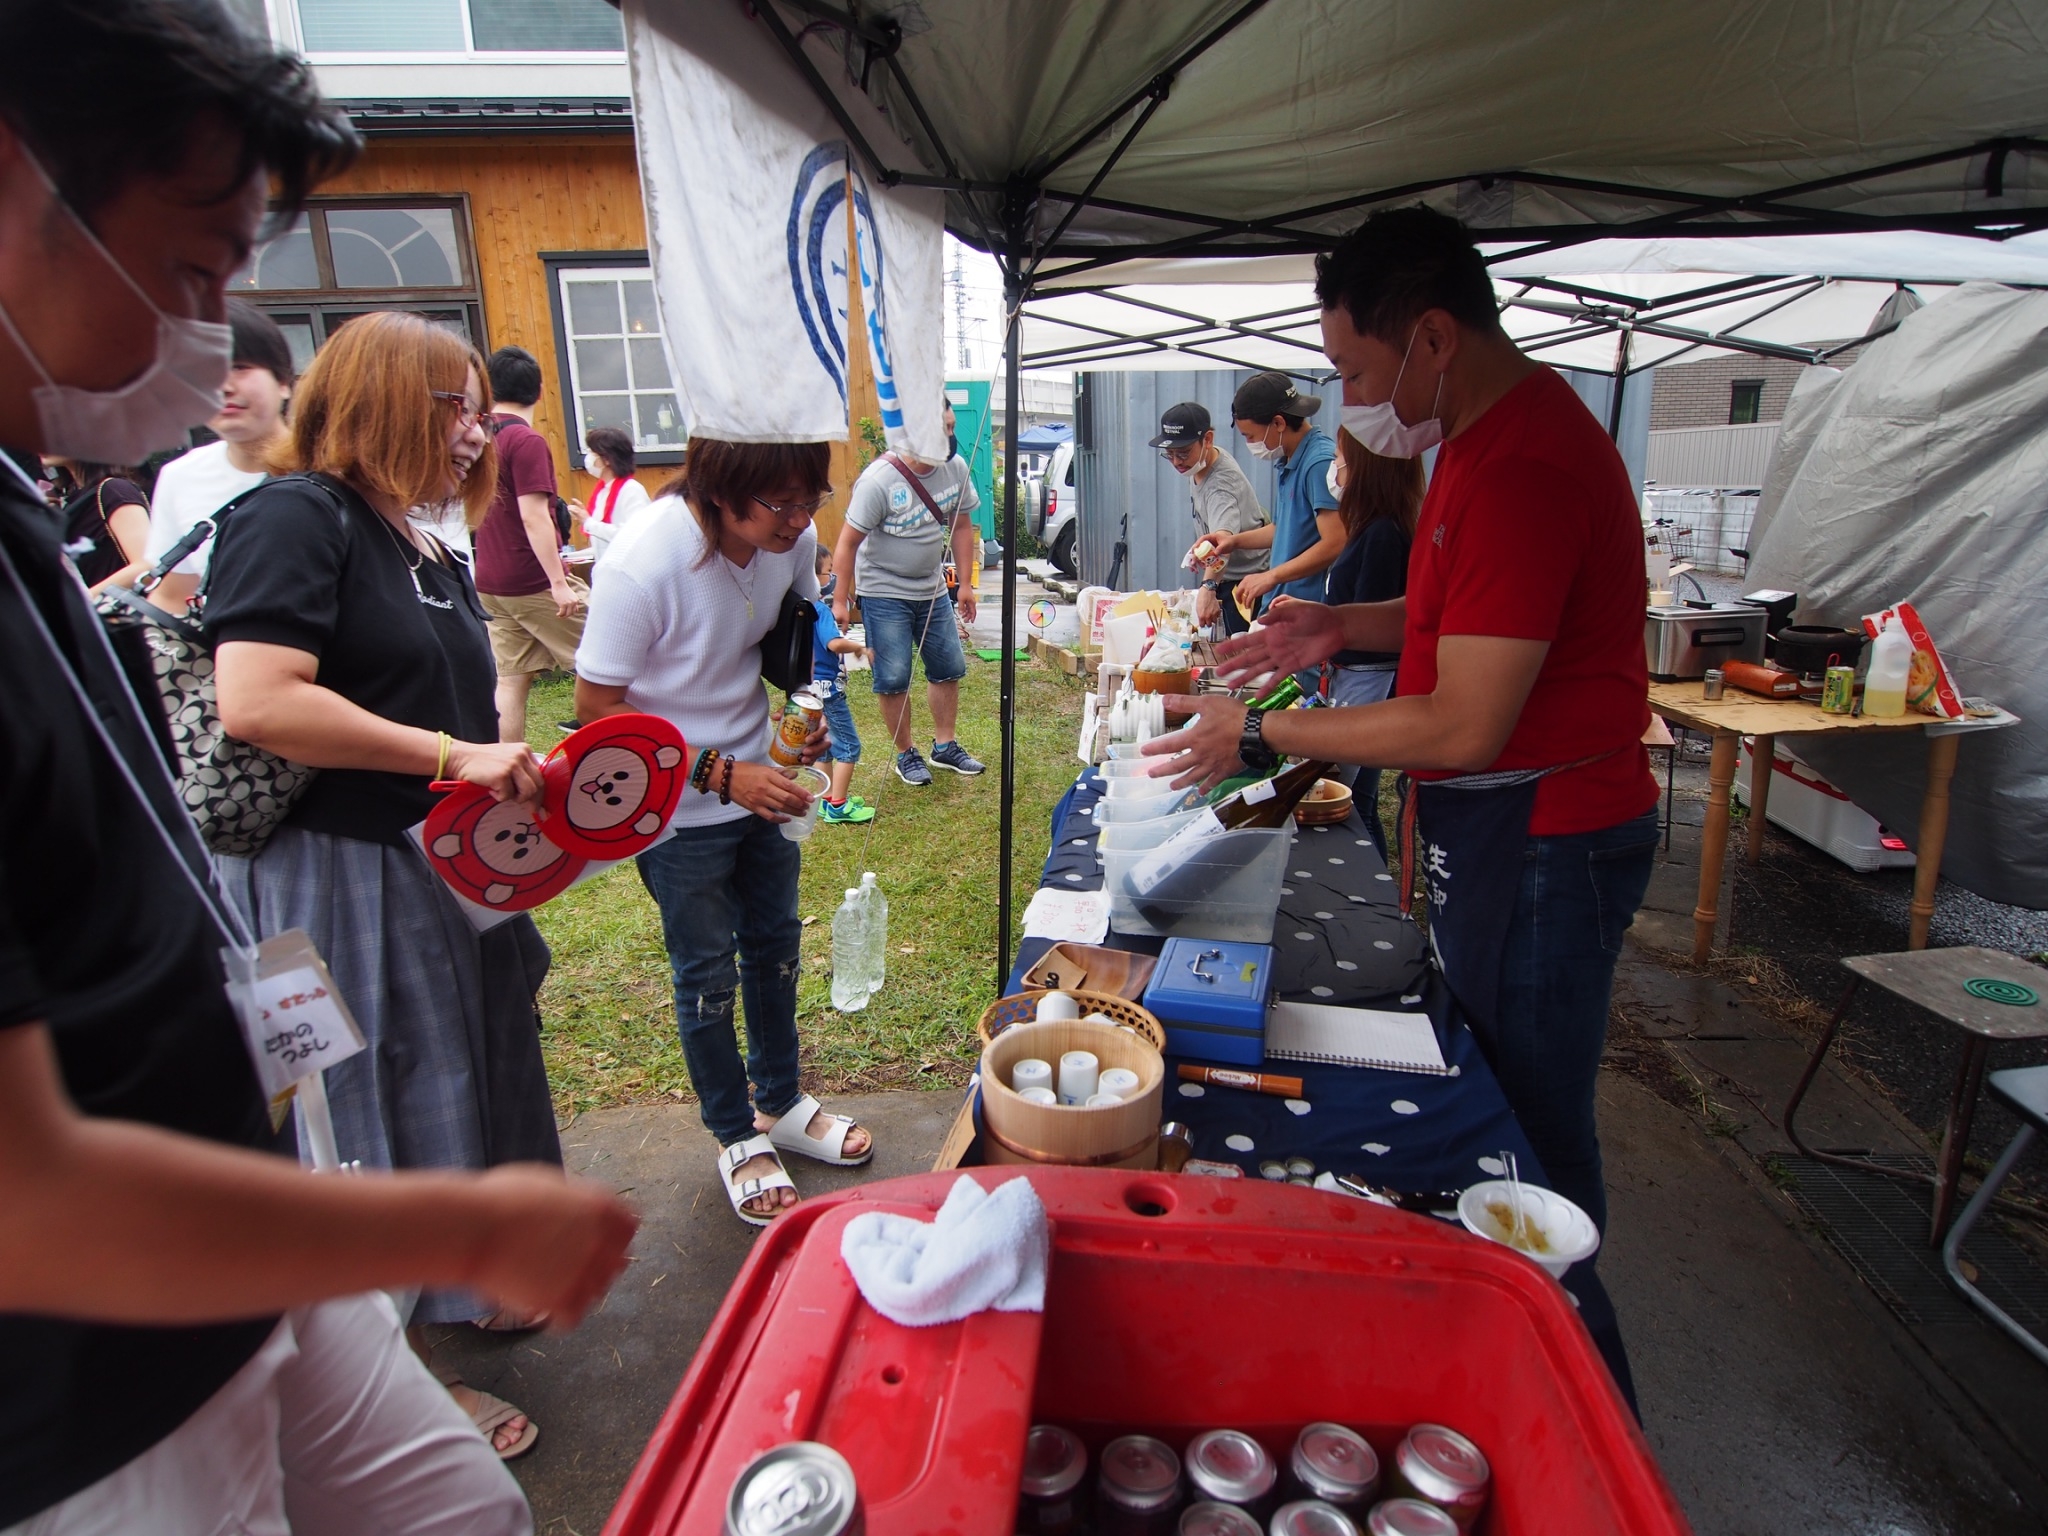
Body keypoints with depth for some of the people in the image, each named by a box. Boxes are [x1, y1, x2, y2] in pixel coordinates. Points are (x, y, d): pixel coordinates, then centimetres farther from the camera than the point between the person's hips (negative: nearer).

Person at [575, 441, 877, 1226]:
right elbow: (597, 711, -21)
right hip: (679, 807, -6)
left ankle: (780, 1102, 43)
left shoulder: (790, 536, -15)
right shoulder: (642, 565, -30)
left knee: (775, 946, 20)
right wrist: (721, 775, -26)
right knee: (707, 976, 10)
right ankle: (737, 1138, 33)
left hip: (759, 780, 6)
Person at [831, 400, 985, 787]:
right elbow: (848, 542, -17)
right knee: (893, 679, -2)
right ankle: (906, 754, 16)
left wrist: (965, 583, 6)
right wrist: (840, 601, -16)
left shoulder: (955, 468, -7)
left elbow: (961, 527, 6)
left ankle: (945, 746, 26)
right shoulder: (879, 479, -23)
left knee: (949, 667, 10)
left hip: (932, 588, 6)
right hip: (884, 592, -6)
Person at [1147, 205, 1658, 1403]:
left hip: (1540, 839, -10)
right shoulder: (1494, 432, 10)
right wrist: (1344, 624, 6)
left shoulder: (1521, 466, -24)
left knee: (1531, 1146, 5)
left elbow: (1464, 727, -26)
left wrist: (1261, 735, -17)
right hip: (1499, 824, 10)